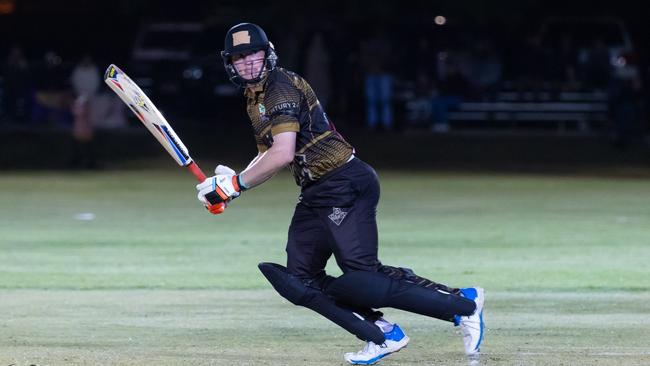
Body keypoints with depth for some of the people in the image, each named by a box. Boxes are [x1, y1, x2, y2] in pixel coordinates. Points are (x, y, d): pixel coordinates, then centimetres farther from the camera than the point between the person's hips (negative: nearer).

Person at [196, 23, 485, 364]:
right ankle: (382, 335, 3)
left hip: (345, 185, -10)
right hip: (315, 195, 10)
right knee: (299, 281, 4)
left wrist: (237, 183, -17)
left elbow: (282, 154, -23)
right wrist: (231, 182, 7)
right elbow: (268, 156, 23)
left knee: (361, 280, -19)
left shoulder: (281, 88, -13)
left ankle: (463, 304, -12)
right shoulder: (255, 99, 18)